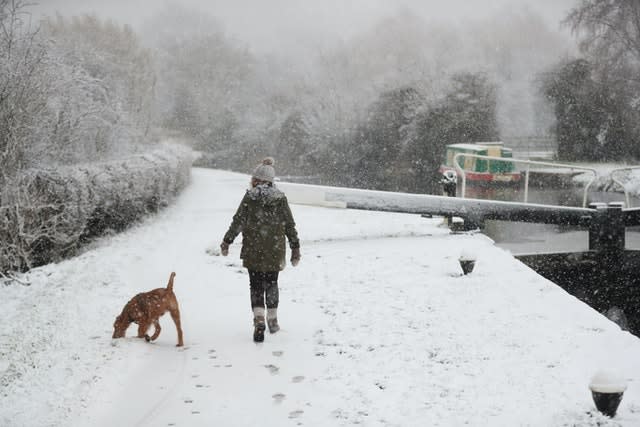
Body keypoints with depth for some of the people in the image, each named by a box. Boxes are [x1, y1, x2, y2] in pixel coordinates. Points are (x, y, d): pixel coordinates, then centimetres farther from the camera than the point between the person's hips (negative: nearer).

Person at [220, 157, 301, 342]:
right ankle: (273, 320, 25)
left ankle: (259, 320, -9)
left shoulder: (250, 197, -7)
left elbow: (238, 221, -5)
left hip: (253, 251, -2)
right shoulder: (281, 199, 0)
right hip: (275, 251, 2)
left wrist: (226, 242, 6)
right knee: (271, 284, 18)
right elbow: (290, 225, 3)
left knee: (256, 285, 7)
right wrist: (295, 248, 10)